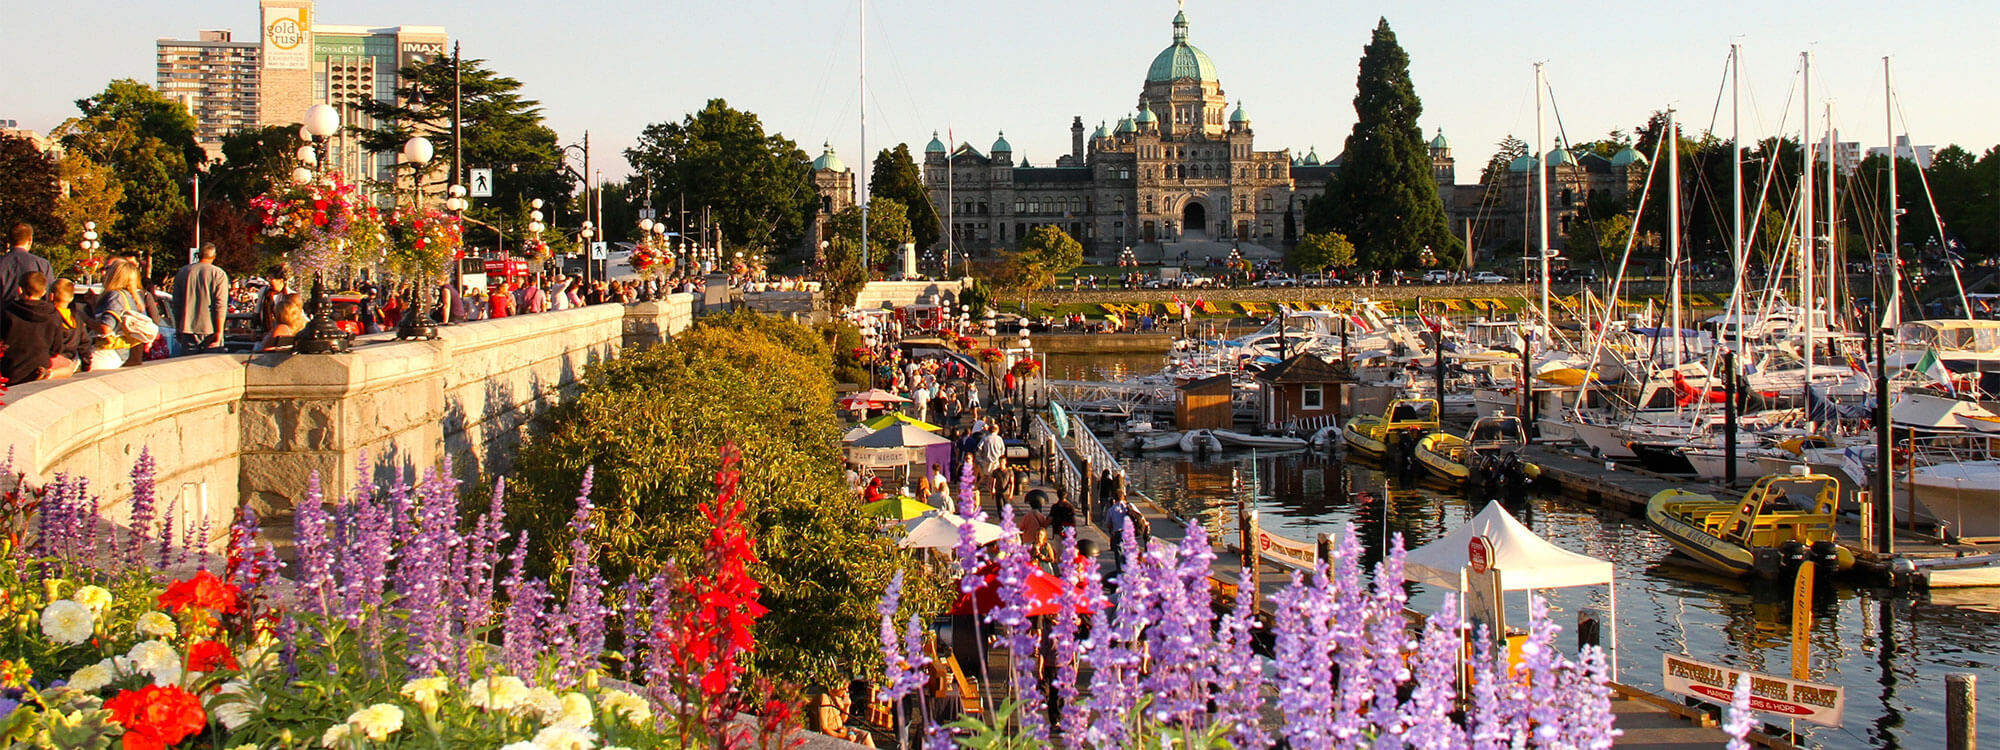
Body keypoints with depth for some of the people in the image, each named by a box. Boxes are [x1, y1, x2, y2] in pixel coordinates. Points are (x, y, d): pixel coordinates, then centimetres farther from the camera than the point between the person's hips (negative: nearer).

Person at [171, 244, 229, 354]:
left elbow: (176, 303, 12)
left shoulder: (182, 272, 8)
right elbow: (220, 305, -11)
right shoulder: (219, 274, -4)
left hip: (187, 328, 3)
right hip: (210, 329, -3)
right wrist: (219, 331, -10)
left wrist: (178, 329, 19)